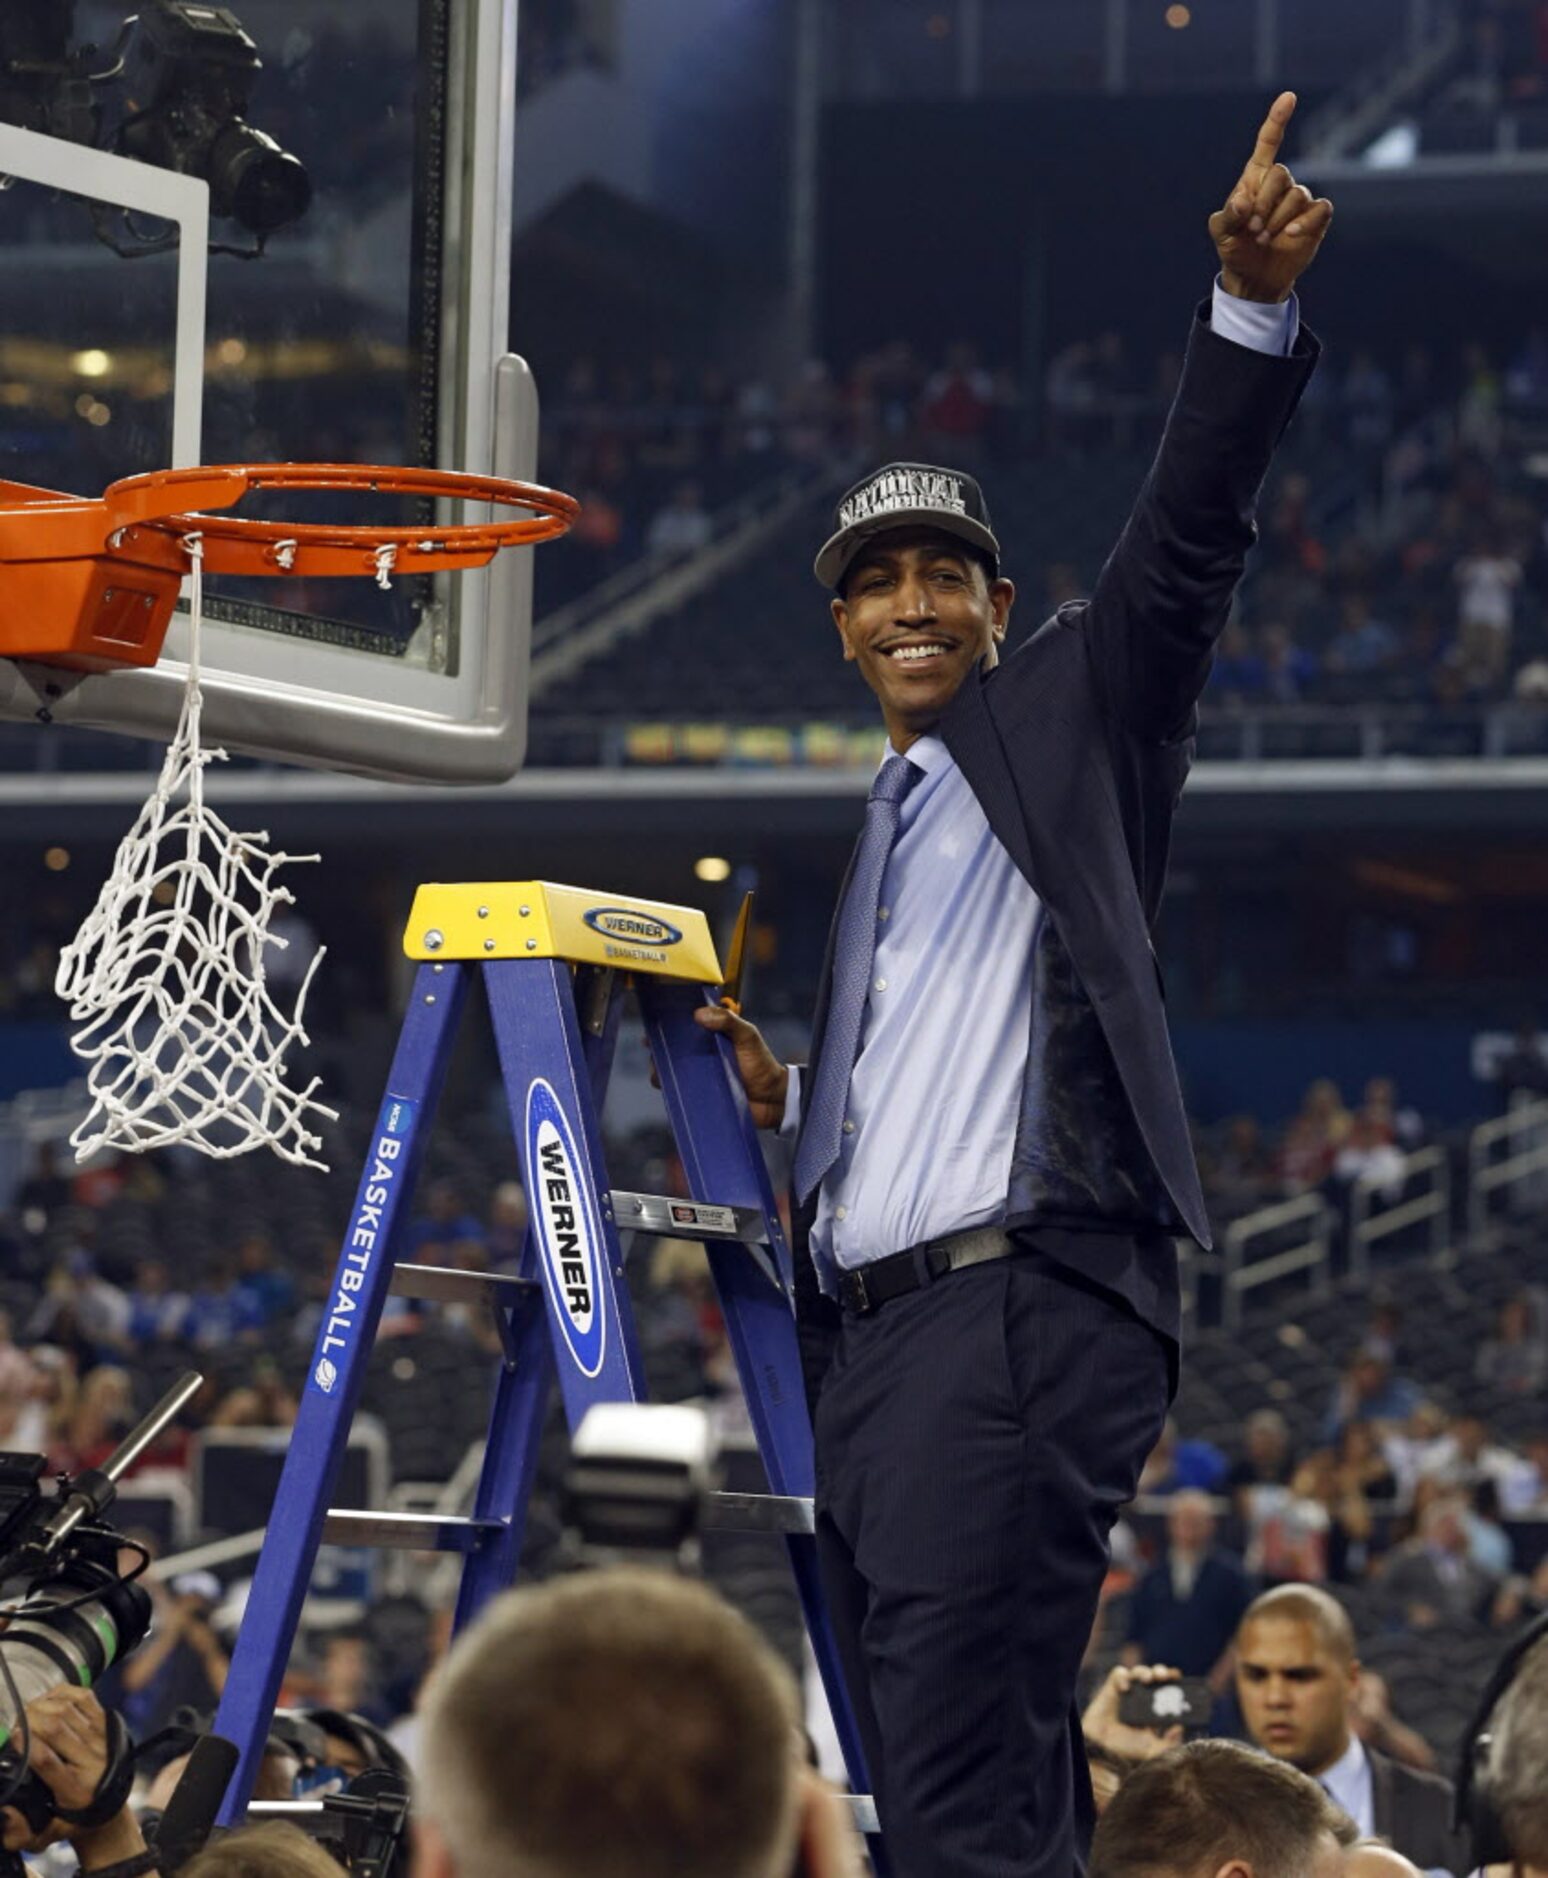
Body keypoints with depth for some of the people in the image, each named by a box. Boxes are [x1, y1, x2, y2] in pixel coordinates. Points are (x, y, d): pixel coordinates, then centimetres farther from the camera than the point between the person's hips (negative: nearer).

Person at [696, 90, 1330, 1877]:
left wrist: (1251, 304, -19)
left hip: (1019, 1310, -8)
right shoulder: (868, 828, 28)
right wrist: (777, 1095, 11)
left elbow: (1184, 544, -6)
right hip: (863, 1330, 8)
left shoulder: (1066, 716, 9)